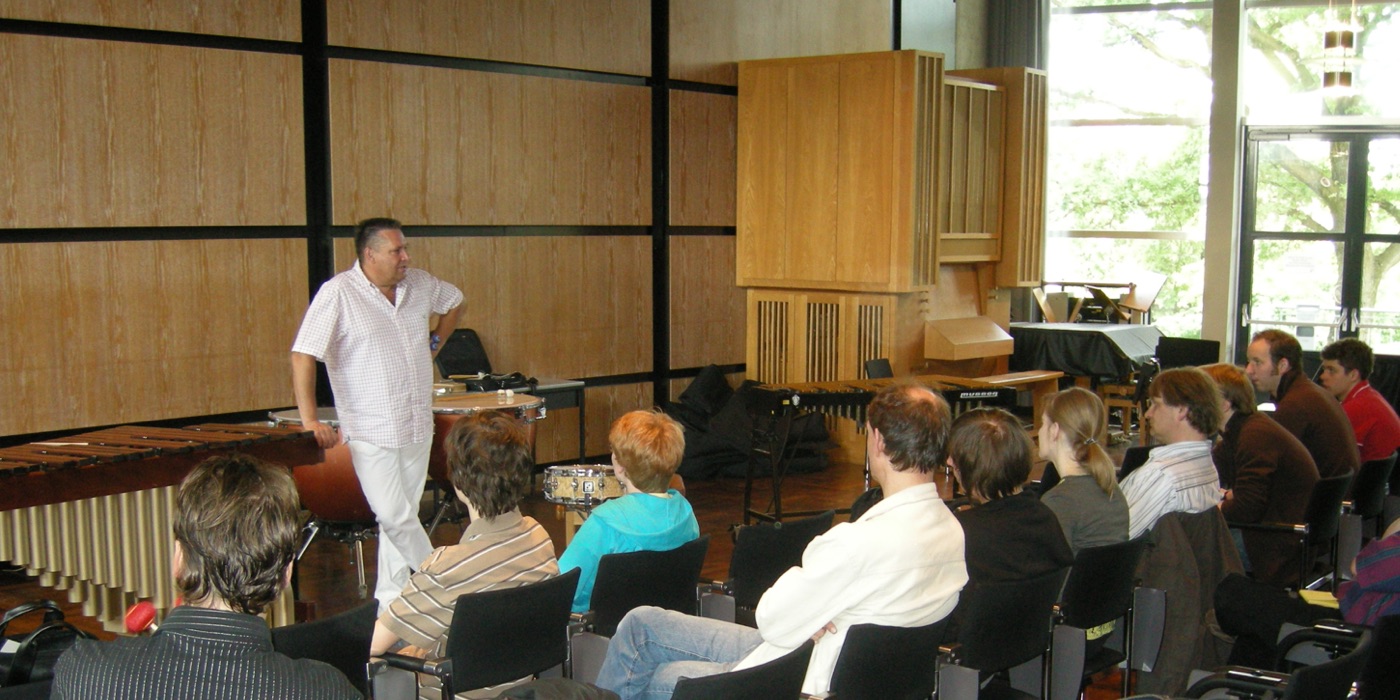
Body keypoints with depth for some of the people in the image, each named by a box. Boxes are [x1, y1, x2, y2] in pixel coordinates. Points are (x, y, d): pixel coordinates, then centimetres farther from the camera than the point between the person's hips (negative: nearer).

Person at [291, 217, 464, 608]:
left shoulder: (419, 284, 5)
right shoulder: (338, 293, -11)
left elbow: (454, 301, 28)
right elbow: (303, 355, -15)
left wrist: (435, 343, 16)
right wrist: (309, 420, -22)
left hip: (418, 426, 6)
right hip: (371, 433, -5)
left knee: (402, 516, 12)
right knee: (395, 518, -8)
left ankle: (390, 601, 23)